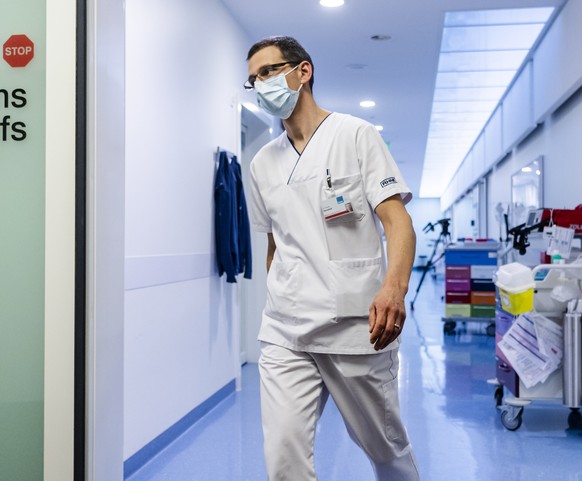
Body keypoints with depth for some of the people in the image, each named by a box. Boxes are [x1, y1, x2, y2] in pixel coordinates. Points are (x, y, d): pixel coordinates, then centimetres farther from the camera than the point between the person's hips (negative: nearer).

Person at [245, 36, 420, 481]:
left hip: (357, 327, -3)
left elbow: (397, 220, -9)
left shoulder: (356, 135, 0)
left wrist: (394, 286, -27)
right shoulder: (263, 163, 14)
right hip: (285, 333, 4)